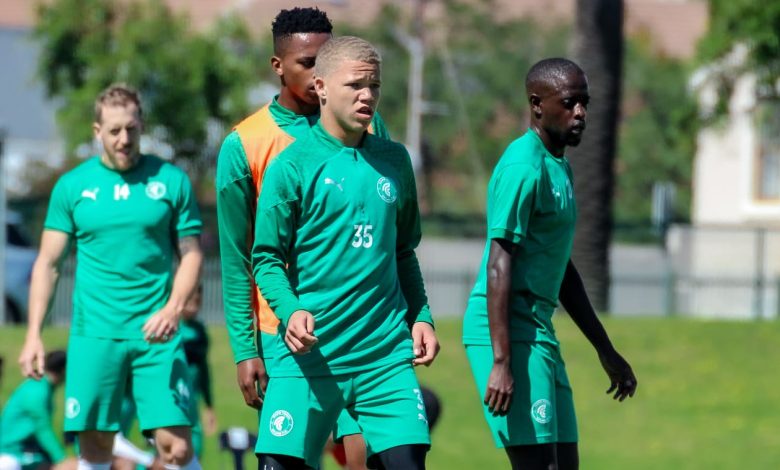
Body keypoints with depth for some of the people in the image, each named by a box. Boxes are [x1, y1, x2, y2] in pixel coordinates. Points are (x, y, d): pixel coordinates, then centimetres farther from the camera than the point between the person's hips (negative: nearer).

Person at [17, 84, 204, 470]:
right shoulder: (72, 186, 6)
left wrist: (173, 310, -11)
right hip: (94, 334, 1)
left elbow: (191, 254, 7)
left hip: (155, 335, -1)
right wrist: (33, 333, 1)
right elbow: (48, 263, 9)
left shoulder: (171, 180, 4)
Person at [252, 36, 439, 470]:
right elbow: (267, 258, -2)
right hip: (309, 353, -3)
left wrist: (421, 316, 9)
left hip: (386, 356, 3)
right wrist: (290, 312, -19)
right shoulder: (293, 165, -2)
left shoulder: (393, 160, 12)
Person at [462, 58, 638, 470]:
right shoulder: (524, 168, -14)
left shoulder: (559, 168, 18)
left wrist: (606, 351, 27)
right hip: (510, 331, -10)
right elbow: (499, 266, -20)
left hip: (539, 332, 10)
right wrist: (501, 362, -27)